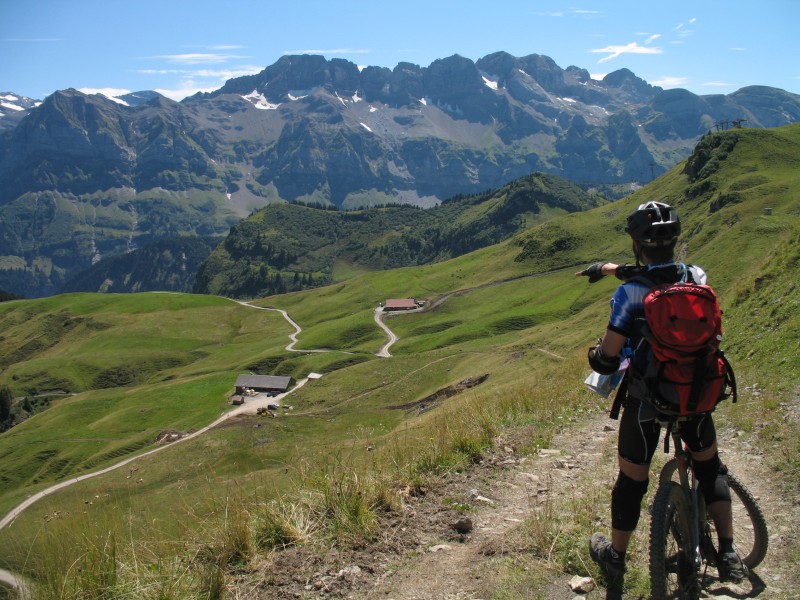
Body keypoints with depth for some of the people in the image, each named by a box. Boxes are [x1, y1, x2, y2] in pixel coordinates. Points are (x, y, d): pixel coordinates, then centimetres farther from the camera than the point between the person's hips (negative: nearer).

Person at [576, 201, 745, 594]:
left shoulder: (629, 292, -22)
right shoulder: (697, 277, -8)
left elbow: (608, 359, -20)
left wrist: (594, 356, 3)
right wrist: (613, 268, 24)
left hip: (646, 399, -3)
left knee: (631, 479, 14)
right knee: (709, 467, 25)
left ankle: (615, 559, 32)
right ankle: (728, 555, 26)